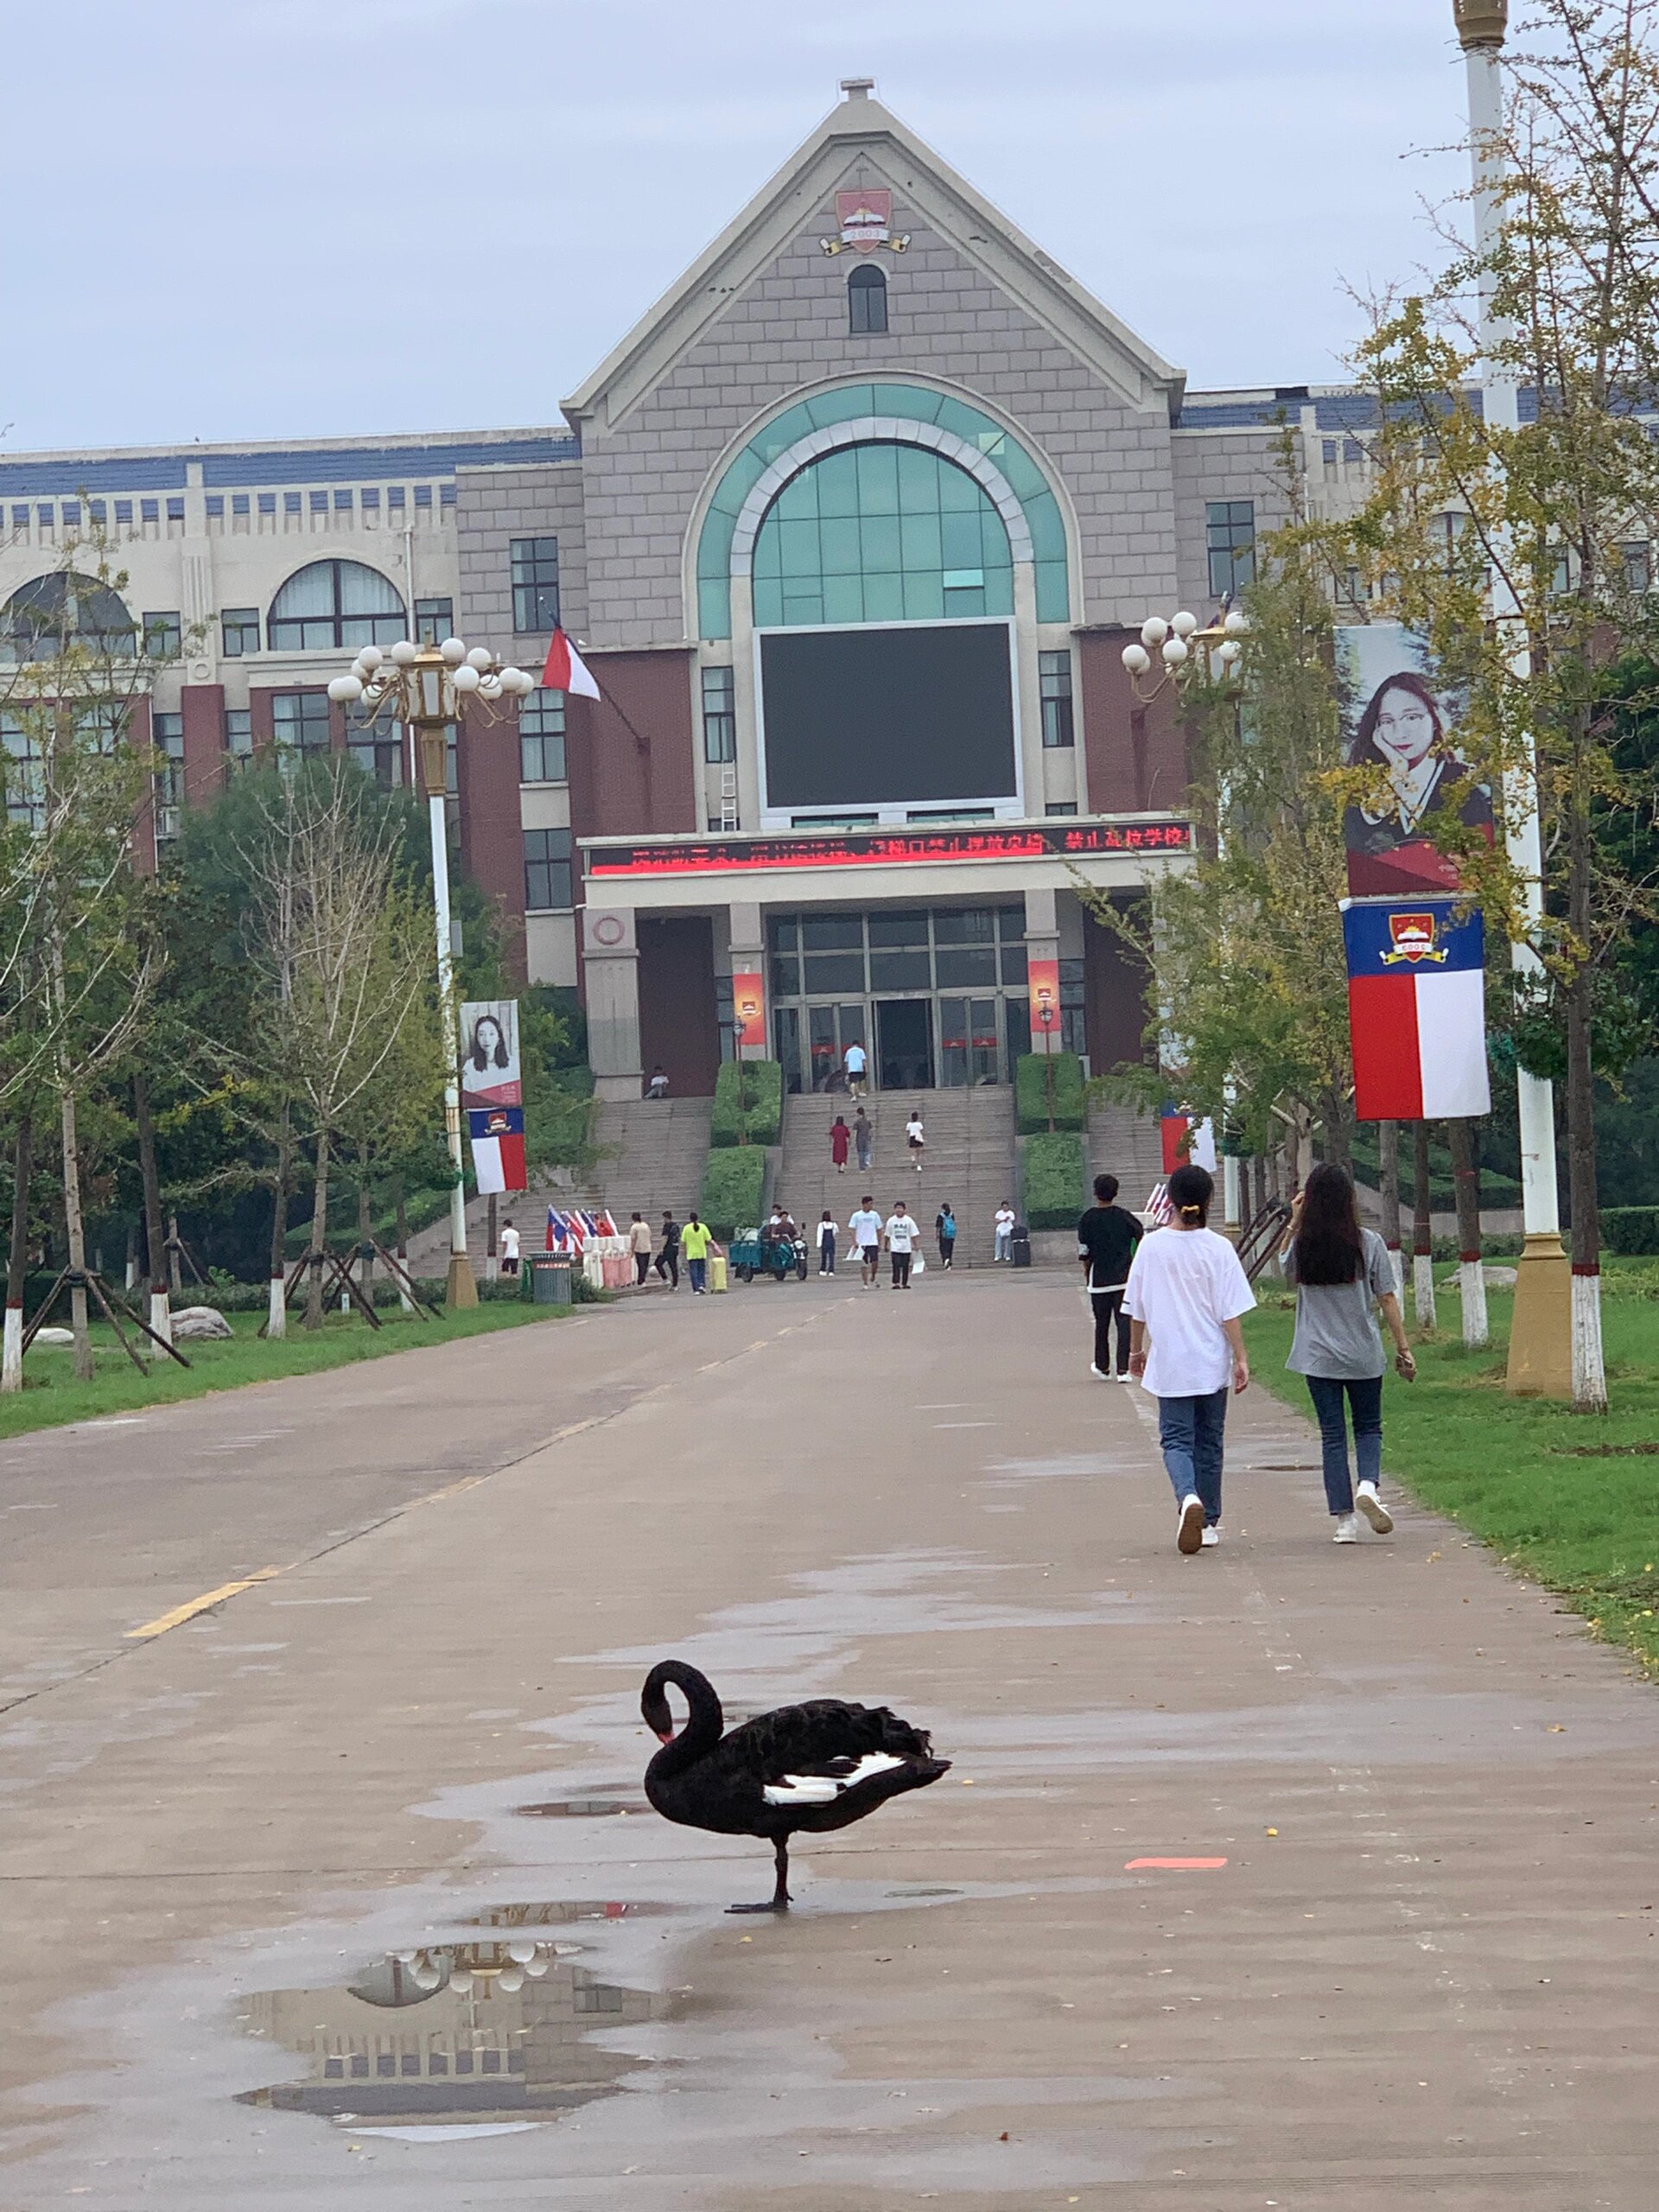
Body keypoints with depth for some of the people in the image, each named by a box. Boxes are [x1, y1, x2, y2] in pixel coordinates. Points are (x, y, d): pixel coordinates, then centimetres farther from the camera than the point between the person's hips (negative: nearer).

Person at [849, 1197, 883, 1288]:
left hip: (873, 1243, 1)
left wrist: (879, 1244, 11)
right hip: (861, 1244, -1)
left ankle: (872, 1278, 11)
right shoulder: (856, 1216, 0)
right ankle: (866, 1284, 7)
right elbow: (851, 1230, -2)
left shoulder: (874, 1215, 7)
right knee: (863, 1264, 1)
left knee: (875, 1261, -12)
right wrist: (854, 1242, -13)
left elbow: (879, 1230, 13)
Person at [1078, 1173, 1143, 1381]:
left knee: (1101, 1324, 13)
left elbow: (1084, 1253, -3)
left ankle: (1103, 1367, 23)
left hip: (1099, 1279, 0)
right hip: (1124, 1278, 0)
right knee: (1124, 1323, 1)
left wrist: (1087, 1274, 13)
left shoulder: (1088, 1219, -4)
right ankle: (1122, 1369, -7)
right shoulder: (1125, 1216, -1)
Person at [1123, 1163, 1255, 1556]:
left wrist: (1136, 1350, 20)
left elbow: (1137, 1309, 6)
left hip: (1169, 1364, 0)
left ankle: (1189, 1497, -27)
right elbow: (1230, 1312, -9)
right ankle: (1209, 1522, 20)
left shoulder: (1151, 1247, -3)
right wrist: (1241, 1359, -5)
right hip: (1212, 1363, 0)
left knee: (1176, 1439, 2)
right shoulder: (1218, 1248, -8)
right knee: (1209, 1441, 14)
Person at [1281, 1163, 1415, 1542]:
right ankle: (1368, 1483, -12)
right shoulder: (1369, 1243, -7)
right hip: (1363, 1354, 0)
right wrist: (1403, 1348, 2)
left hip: (1317, 1356, 1)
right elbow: (1387, 1299, -4)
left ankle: (1344, 1519, 1)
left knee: (1332, 1435, 6)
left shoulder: (1302, 1246, -5)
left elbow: (1286, 1270, 19)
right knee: (1368, 1426, 16)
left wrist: (1294, 1222, 13)